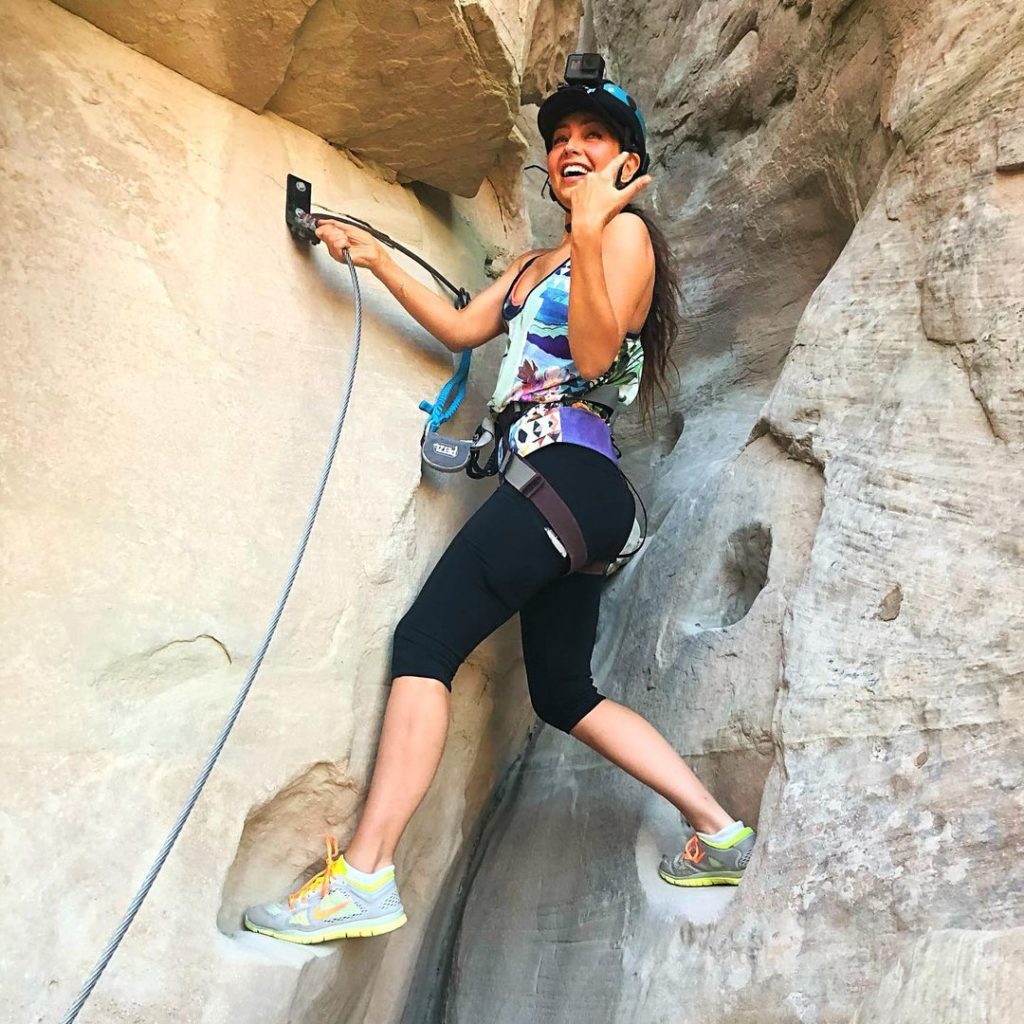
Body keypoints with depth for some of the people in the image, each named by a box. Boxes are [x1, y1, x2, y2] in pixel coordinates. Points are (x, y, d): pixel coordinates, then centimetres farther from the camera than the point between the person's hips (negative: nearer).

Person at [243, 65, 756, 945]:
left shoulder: (626, 230, 3)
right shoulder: (535, 262, 29)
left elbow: (594, 352, -10)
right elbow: (463, 328, 24)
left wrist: (589, 229, -14)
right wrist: (375, 260, 22)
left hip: (570, 470, -10)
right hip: (562, 491, 10)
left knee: (426, 641, -15)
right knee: (565, 694, 12)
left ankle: (365, 876, -15)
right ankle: (718, 831, 18)